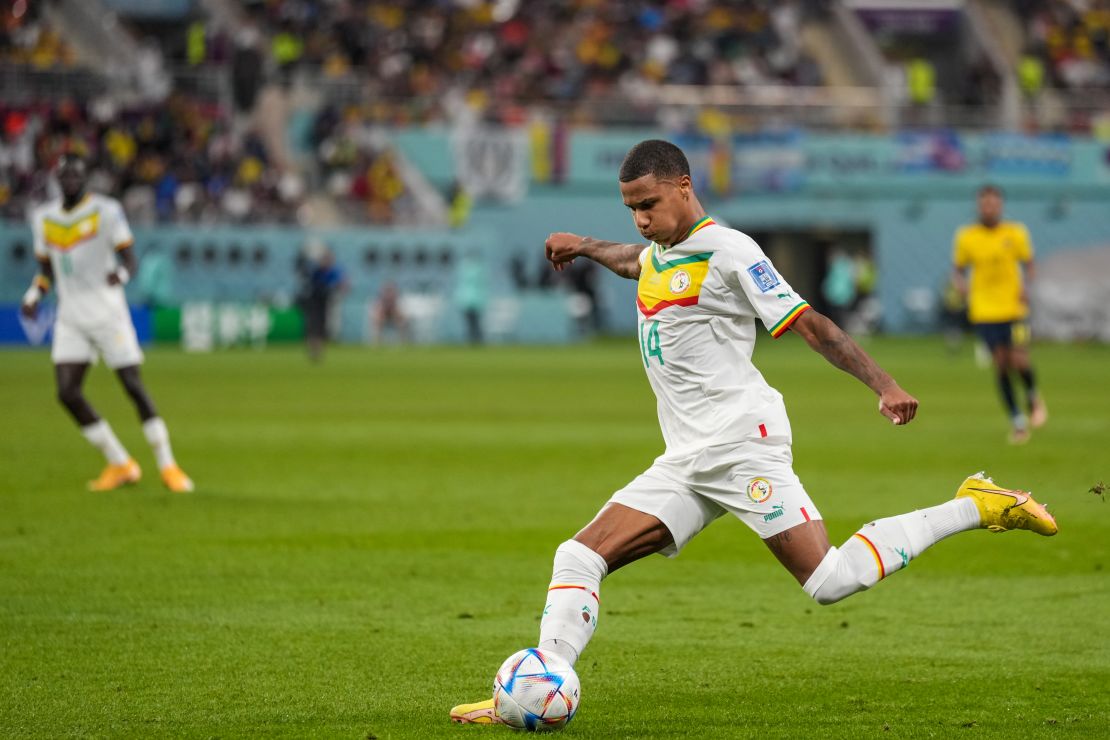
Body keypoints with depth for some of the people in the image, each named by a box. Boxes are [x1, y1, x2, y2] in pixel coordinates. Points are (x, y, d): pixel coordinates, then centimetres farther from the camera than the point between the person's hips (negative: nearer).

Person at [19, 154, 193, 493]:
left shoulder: (106, 211, -5)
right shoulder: (43, 217, 10)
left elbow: (128, 259, -7)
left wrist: (121, 274, -29)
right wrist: (34, 295, 0)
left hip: (107, 311, -4)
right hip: (70, 318, 5)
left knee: (134, 386, -7)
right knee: (67, 392, -8)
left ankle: (168, 465, 3)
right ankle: (120, 464, 5)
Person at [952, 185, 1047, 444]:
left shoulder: (1016, 233, 0)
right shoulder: (966, 237, 0)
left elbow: (1028, 264, 9)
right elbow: (958, 270, 10)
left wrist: (1025, 288, -8)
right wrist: (963, 285, -11)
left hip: (1013, 307, 0)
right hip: (984, 311, 0)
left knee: (1019, 362, -11)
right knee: (1000, 364, -1)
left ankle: (1033, 397, 22)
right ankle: (1017, 420, 12)